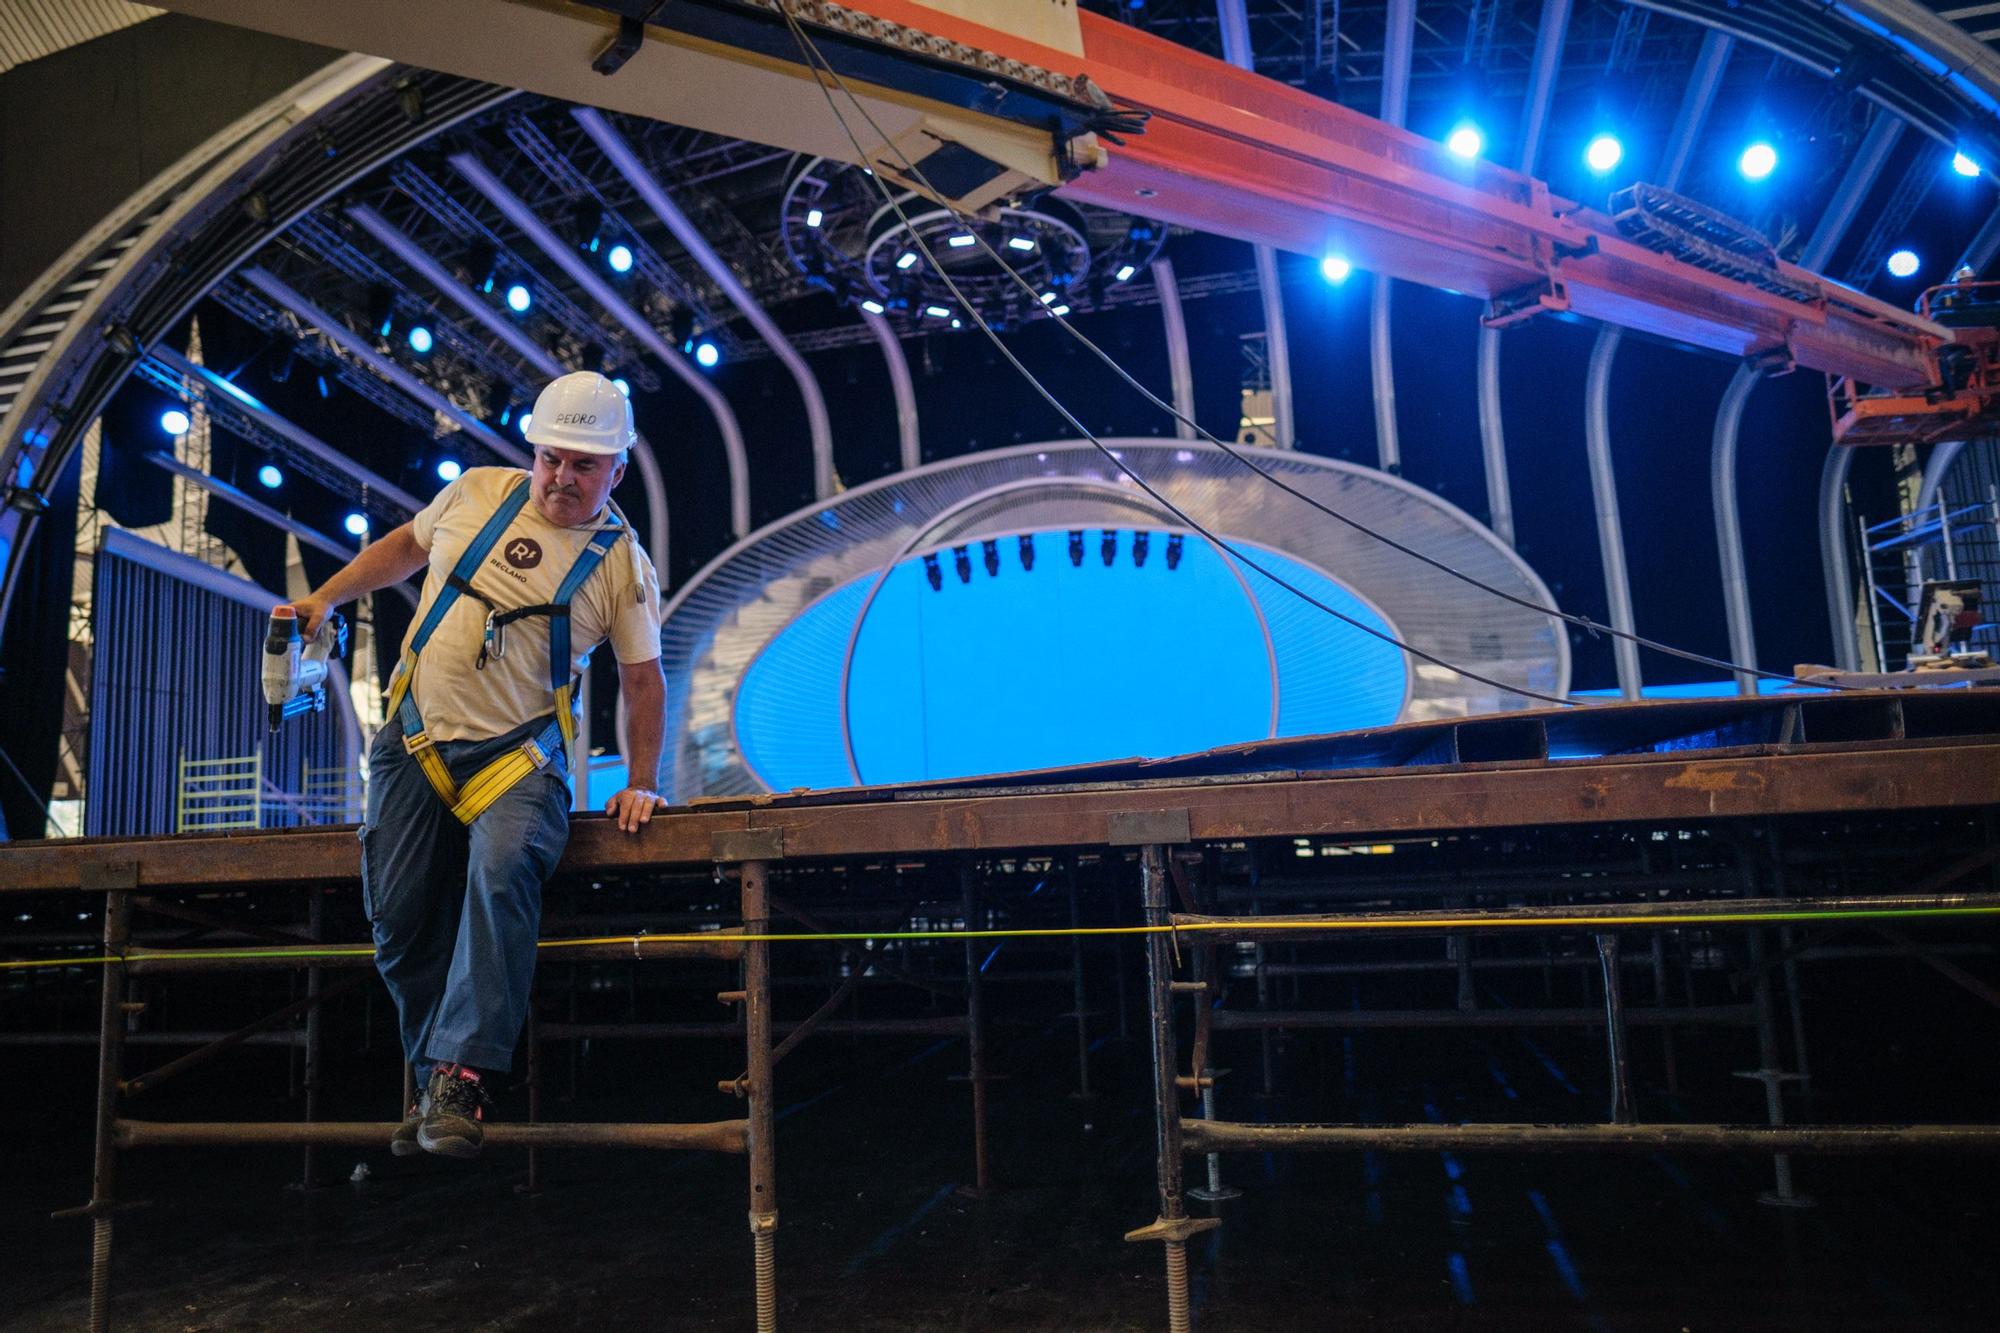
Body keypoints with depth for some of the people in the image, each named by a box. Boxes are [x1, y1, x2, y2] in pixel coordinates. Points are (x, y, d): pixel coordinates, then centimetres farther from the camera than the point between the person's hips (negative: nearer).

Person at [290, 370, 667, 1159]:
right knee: (399, 923, 2)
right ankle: (435, 1080, 18)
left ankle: (460, 1080, -27)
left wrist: (640, 785, -5)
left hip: (516, 753, -3)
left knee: (503, 871, -32)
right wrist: (325, 597, 16)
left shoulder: (622, 562, -3)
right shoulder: (477, 493, 4)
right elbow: (406, 546, 23)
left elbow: (643, 682, 0)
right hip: (415, 738, 4)